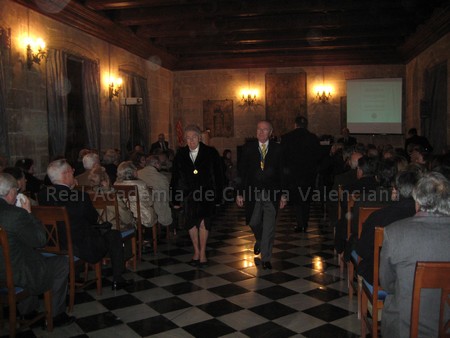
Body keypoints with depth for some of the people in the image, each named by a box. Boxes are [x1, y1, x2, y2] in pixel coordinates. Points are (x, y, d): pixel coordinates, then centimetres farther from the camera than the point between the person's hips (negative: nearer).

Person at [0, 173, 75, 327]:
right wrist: (29, 214, -7)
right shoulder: (16, 213, -27)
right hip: (15, 276, -9)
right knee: (62, 263, 9)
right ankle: (56, 315, 21)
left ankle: (27, 310, 41)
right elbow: (40, 240, -15)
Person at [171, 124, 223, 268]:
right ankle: (196, 252, 24)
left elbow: (218, 176, -2)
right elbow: (175, 178, 6)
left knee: (204, 222, -9)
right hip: (188, 194, 3)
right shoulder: (180, 154, 3)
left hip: (206, 193, -2)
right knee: (191, 223, 6)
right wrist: (176, 199, 4)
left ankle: (202, 253, 6)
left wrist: (217, 196, -7)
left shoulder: (211, 153, -3)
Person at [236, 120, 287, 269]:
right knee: (254, 222, 11)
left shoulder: (277, 149, 3)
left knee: (269, 227, -1)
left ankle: (266, 258, 9)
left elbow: (282, 172, 4)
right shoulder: (248, 148, 3)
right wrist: (239, 193, -3)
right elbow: (241, 171, 2)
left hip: (271, 193, -1)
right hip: (253, 192, 1)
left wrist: (283, 194, 0)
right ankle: (259, 241, 44)